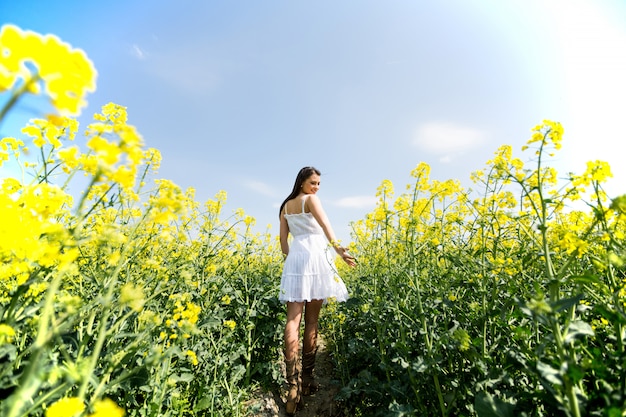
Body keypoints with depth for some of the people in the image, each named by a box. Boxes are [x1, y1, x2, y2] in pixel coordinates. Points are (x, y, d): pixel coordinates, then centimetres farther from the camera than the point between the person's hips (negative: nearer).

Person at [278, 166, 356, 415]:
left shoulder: (285, 206, 18)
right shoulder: (311, 200, 0)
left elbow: (283, 240, 16)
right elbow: (325, 225, -17)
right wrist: (338, 249, -28)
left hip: (294, 259, 5)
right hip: (314, 258, -4)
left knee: (293, 319, -2)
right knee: (311, 321, 5)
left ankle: (293, 385, -7)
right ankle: (307, 379, 16)